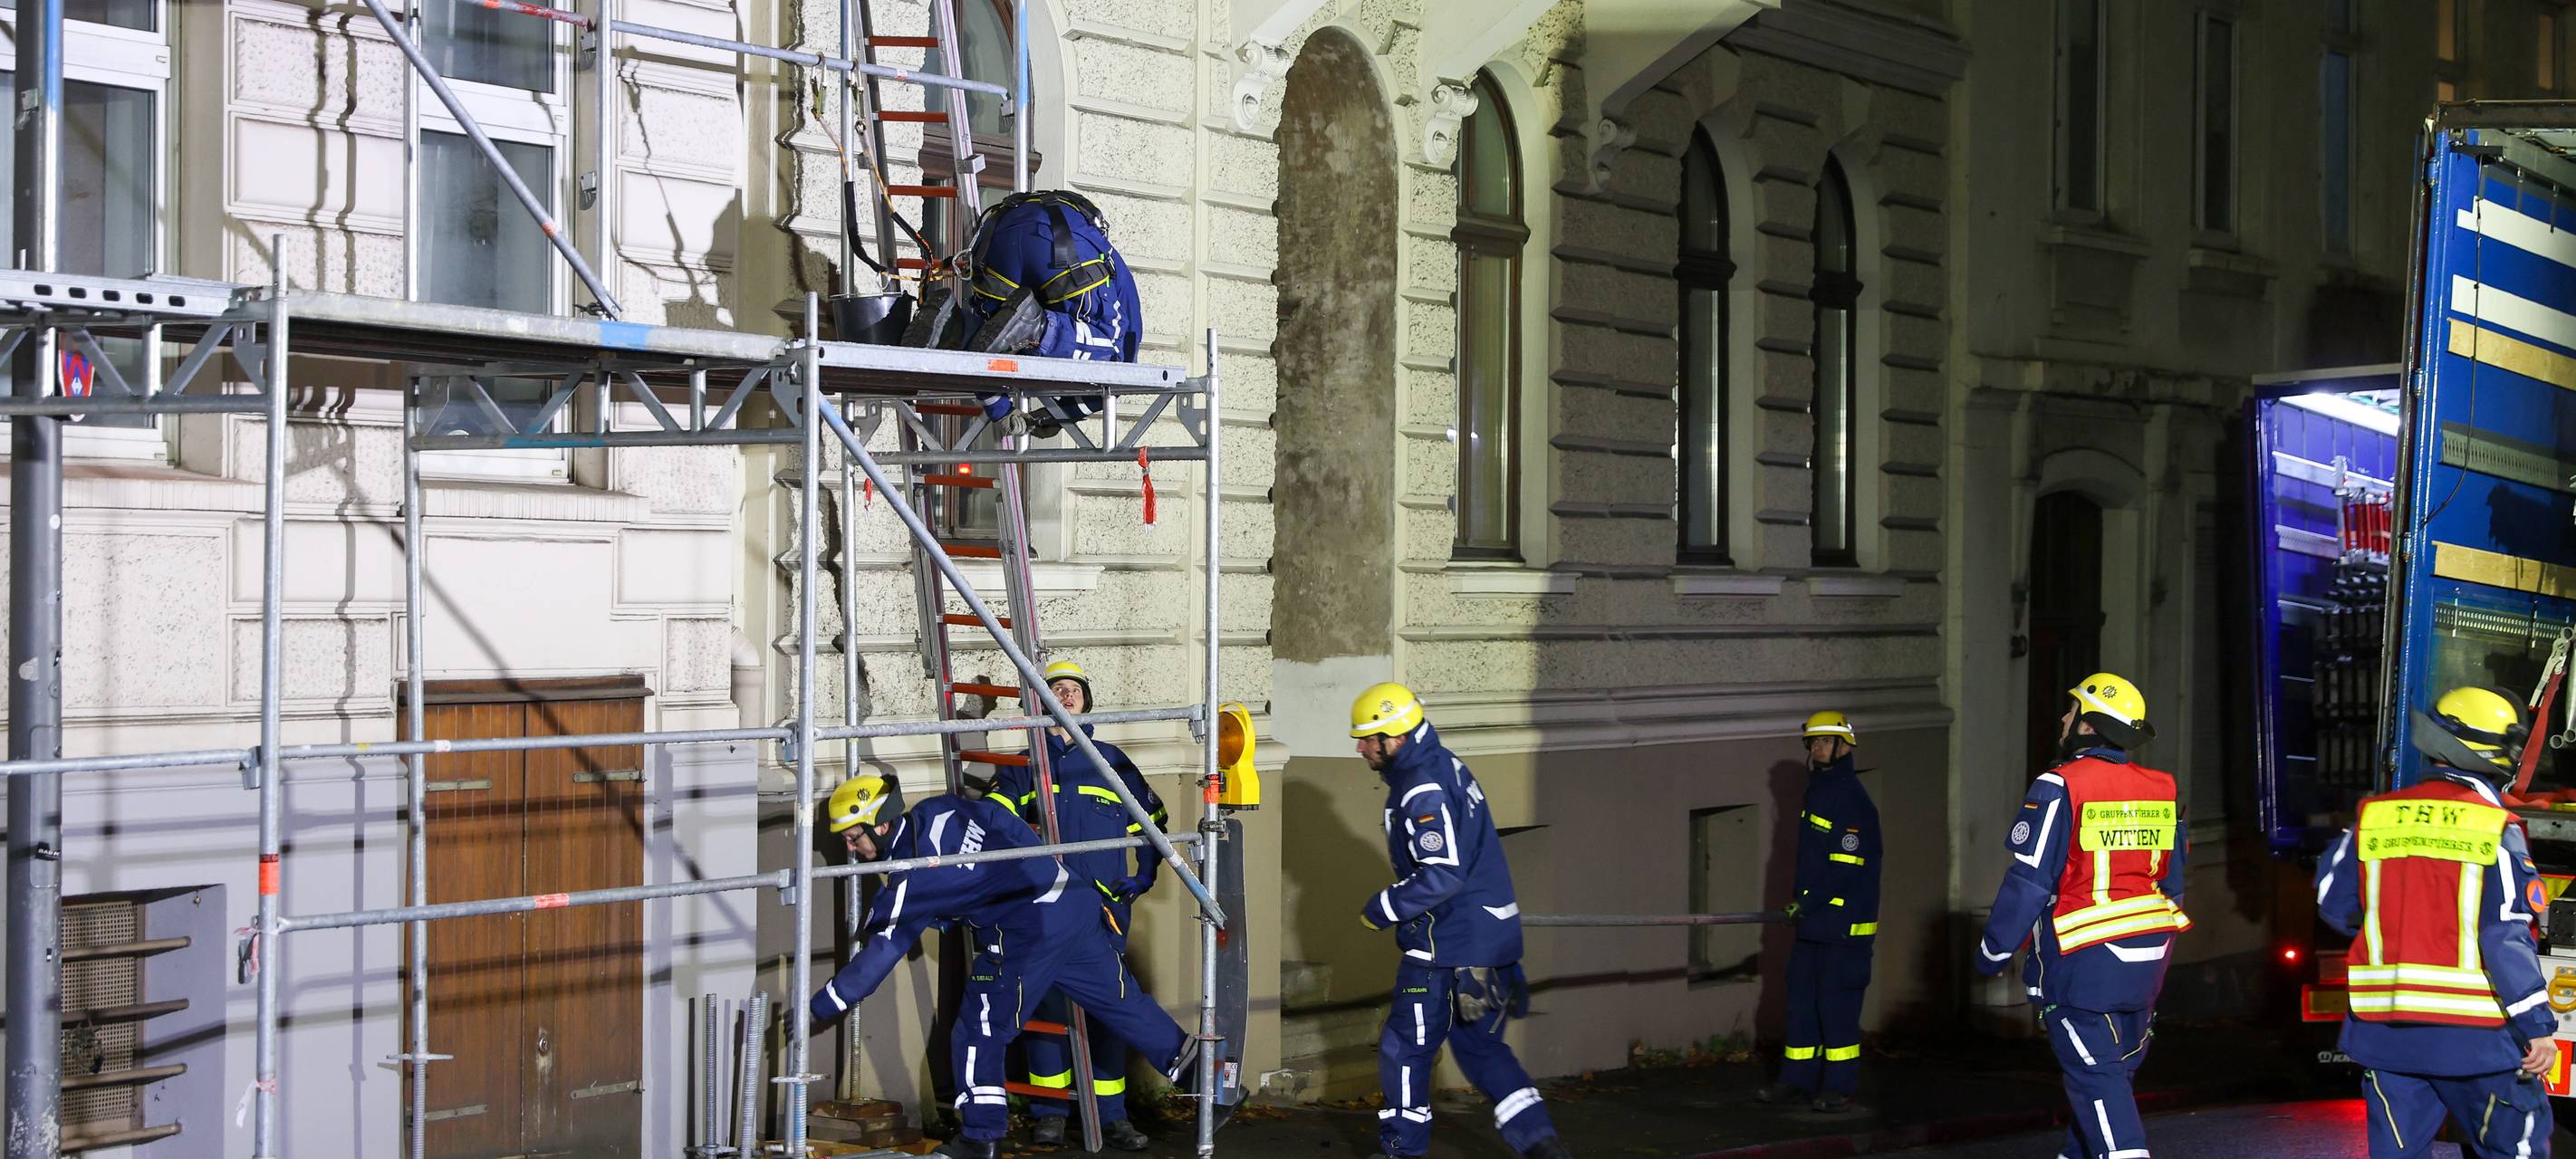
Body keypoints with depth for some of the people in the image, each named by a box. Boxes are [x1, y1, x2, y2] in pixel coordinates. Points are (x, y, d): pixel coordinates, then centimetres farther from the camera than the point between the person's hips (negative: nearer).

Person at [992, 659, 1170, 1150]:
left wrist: (1143, 876, 13)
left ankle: (1111, 1116, 2)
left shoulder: (1110, 760, 13)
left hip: (1104, 905, 0)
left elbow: (1152, 816, 20)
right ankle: (1051, 1113, 8)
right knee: (1046, 1005, -1)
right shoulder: (1025, 766, 11)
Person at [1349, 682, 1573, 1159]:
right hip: (1490, 936, 10)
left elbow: (1442, 875, -27)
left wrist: (1380, 911, -15)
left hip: (1448, 948, -10)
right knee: (1481, 1046, 17)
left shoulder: (1423, 790, -20)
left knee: (1404, 1048, 4)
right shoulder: (1445, 766, 12)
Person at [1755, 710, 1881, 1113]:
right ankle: (1799, 1080, 17)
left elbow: (1847, 866, -20)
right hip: (1813, 921, 10)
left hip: (1844, 923, -10)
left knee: (1837, 1002, -6)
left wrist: (1808, 904, -16)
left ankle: (1839, 1086, 0)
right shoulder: (1817, 790, 17)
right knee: (1802, 998, 11)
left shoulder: (1850, 798, -13)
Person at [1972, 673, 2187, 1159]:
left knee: (2096, 1079, -5)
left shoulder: (2060, 787, -13)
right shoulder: (2160, 790, 8)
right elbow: (2172, 884, 16)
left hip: (2082, 963, -7)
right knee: (2114, 1072, 18)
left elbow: (2028, 883, -14)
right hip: (2146, 962, 7)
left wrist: (1992, 951, -3)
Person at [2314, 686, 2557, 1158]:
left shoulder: (2375, 816, 4)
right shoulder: (2495, 827, -10)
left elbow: (2335, 903, 11)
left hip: (2384, 1028, 4)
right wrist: (2538, 1026, -10)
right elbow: (2507, 935, -14)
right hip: (2473, 1031, -4)